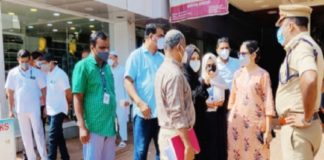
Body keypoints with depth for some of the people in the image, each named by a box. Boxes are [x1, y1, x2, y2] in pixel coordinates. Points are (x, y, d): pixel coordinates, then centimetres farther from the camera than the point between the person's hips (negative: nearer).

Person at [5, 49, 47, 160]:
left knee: (38, 133, 2)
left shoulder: (36, 72, -2)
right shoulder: (13, 73, 1)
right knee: (26, 135, 10)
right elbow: (10, 92, 6)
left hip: (35, 108, -2)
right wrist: (11, 110, 5)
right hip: (20, 109, 2)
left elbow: (43, 89, 2)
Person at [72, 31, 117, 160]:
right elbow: (77, 98, -8)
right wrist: (82, 126, -14)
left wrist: (115, 119, 14)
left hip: (110, 126, 6)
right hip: (93, 127, -6)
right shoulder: (83, 66, -6)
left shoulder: (107, 67, 10)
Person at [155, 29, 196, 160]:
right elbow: (177, 114, -24)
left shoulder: (163, 69, 9)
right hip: (176, 135, -9)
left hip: (166, 132, 9)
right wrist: (188, 144, -22)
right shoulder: (175, 74, -21)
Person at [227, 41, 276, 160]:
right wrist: (229, 119, 10)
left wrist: (268, 129, -9)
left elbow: (268, 102, -6)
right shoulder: (237, 74, 9)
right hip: (237, 121, 4)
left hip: (256, 122, -4)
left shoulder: (263, 74, -4)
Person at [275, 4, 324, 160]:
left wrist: (305, 118, -25)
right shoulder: (309, 45, 16)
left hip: (297, 128, -10)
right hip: (296, 127, 10)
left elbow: (309, 80, -37)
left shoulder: (299, 46, -16)